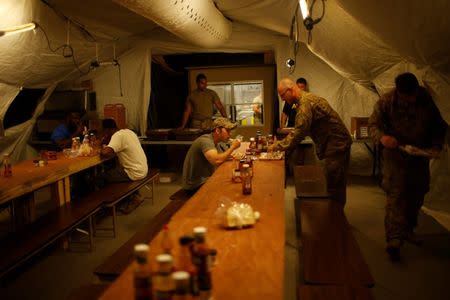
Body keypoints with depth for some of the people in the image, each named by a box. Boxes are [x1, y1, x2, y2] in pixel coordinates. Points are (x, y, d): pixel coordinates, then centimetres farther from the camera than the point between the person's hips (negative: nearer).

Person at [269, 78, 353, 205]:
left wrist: (277, 146, -14)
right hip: (337, 143, 10)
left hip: (336, 145, -10)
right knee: (336, 184, 17)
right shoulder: (307, 98, 13)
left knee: (334, 186, -4)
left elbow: (299, 133, -24)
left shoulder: (306, 103, -20)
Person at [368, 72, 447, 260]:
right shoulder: (386, 101, -12)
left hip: (421, 155, 4)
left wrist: (436, 145, -6)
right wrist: (382, 137, -33)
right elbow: (373, 125, -11)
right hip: (396, 155, -4)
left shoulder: (427, 98, -3)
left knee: (417, 195, 14)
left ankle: (407, 230, 33)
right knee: (395, 195, -12)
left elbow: (439, 125, 8)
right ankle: (393, 239, -12)